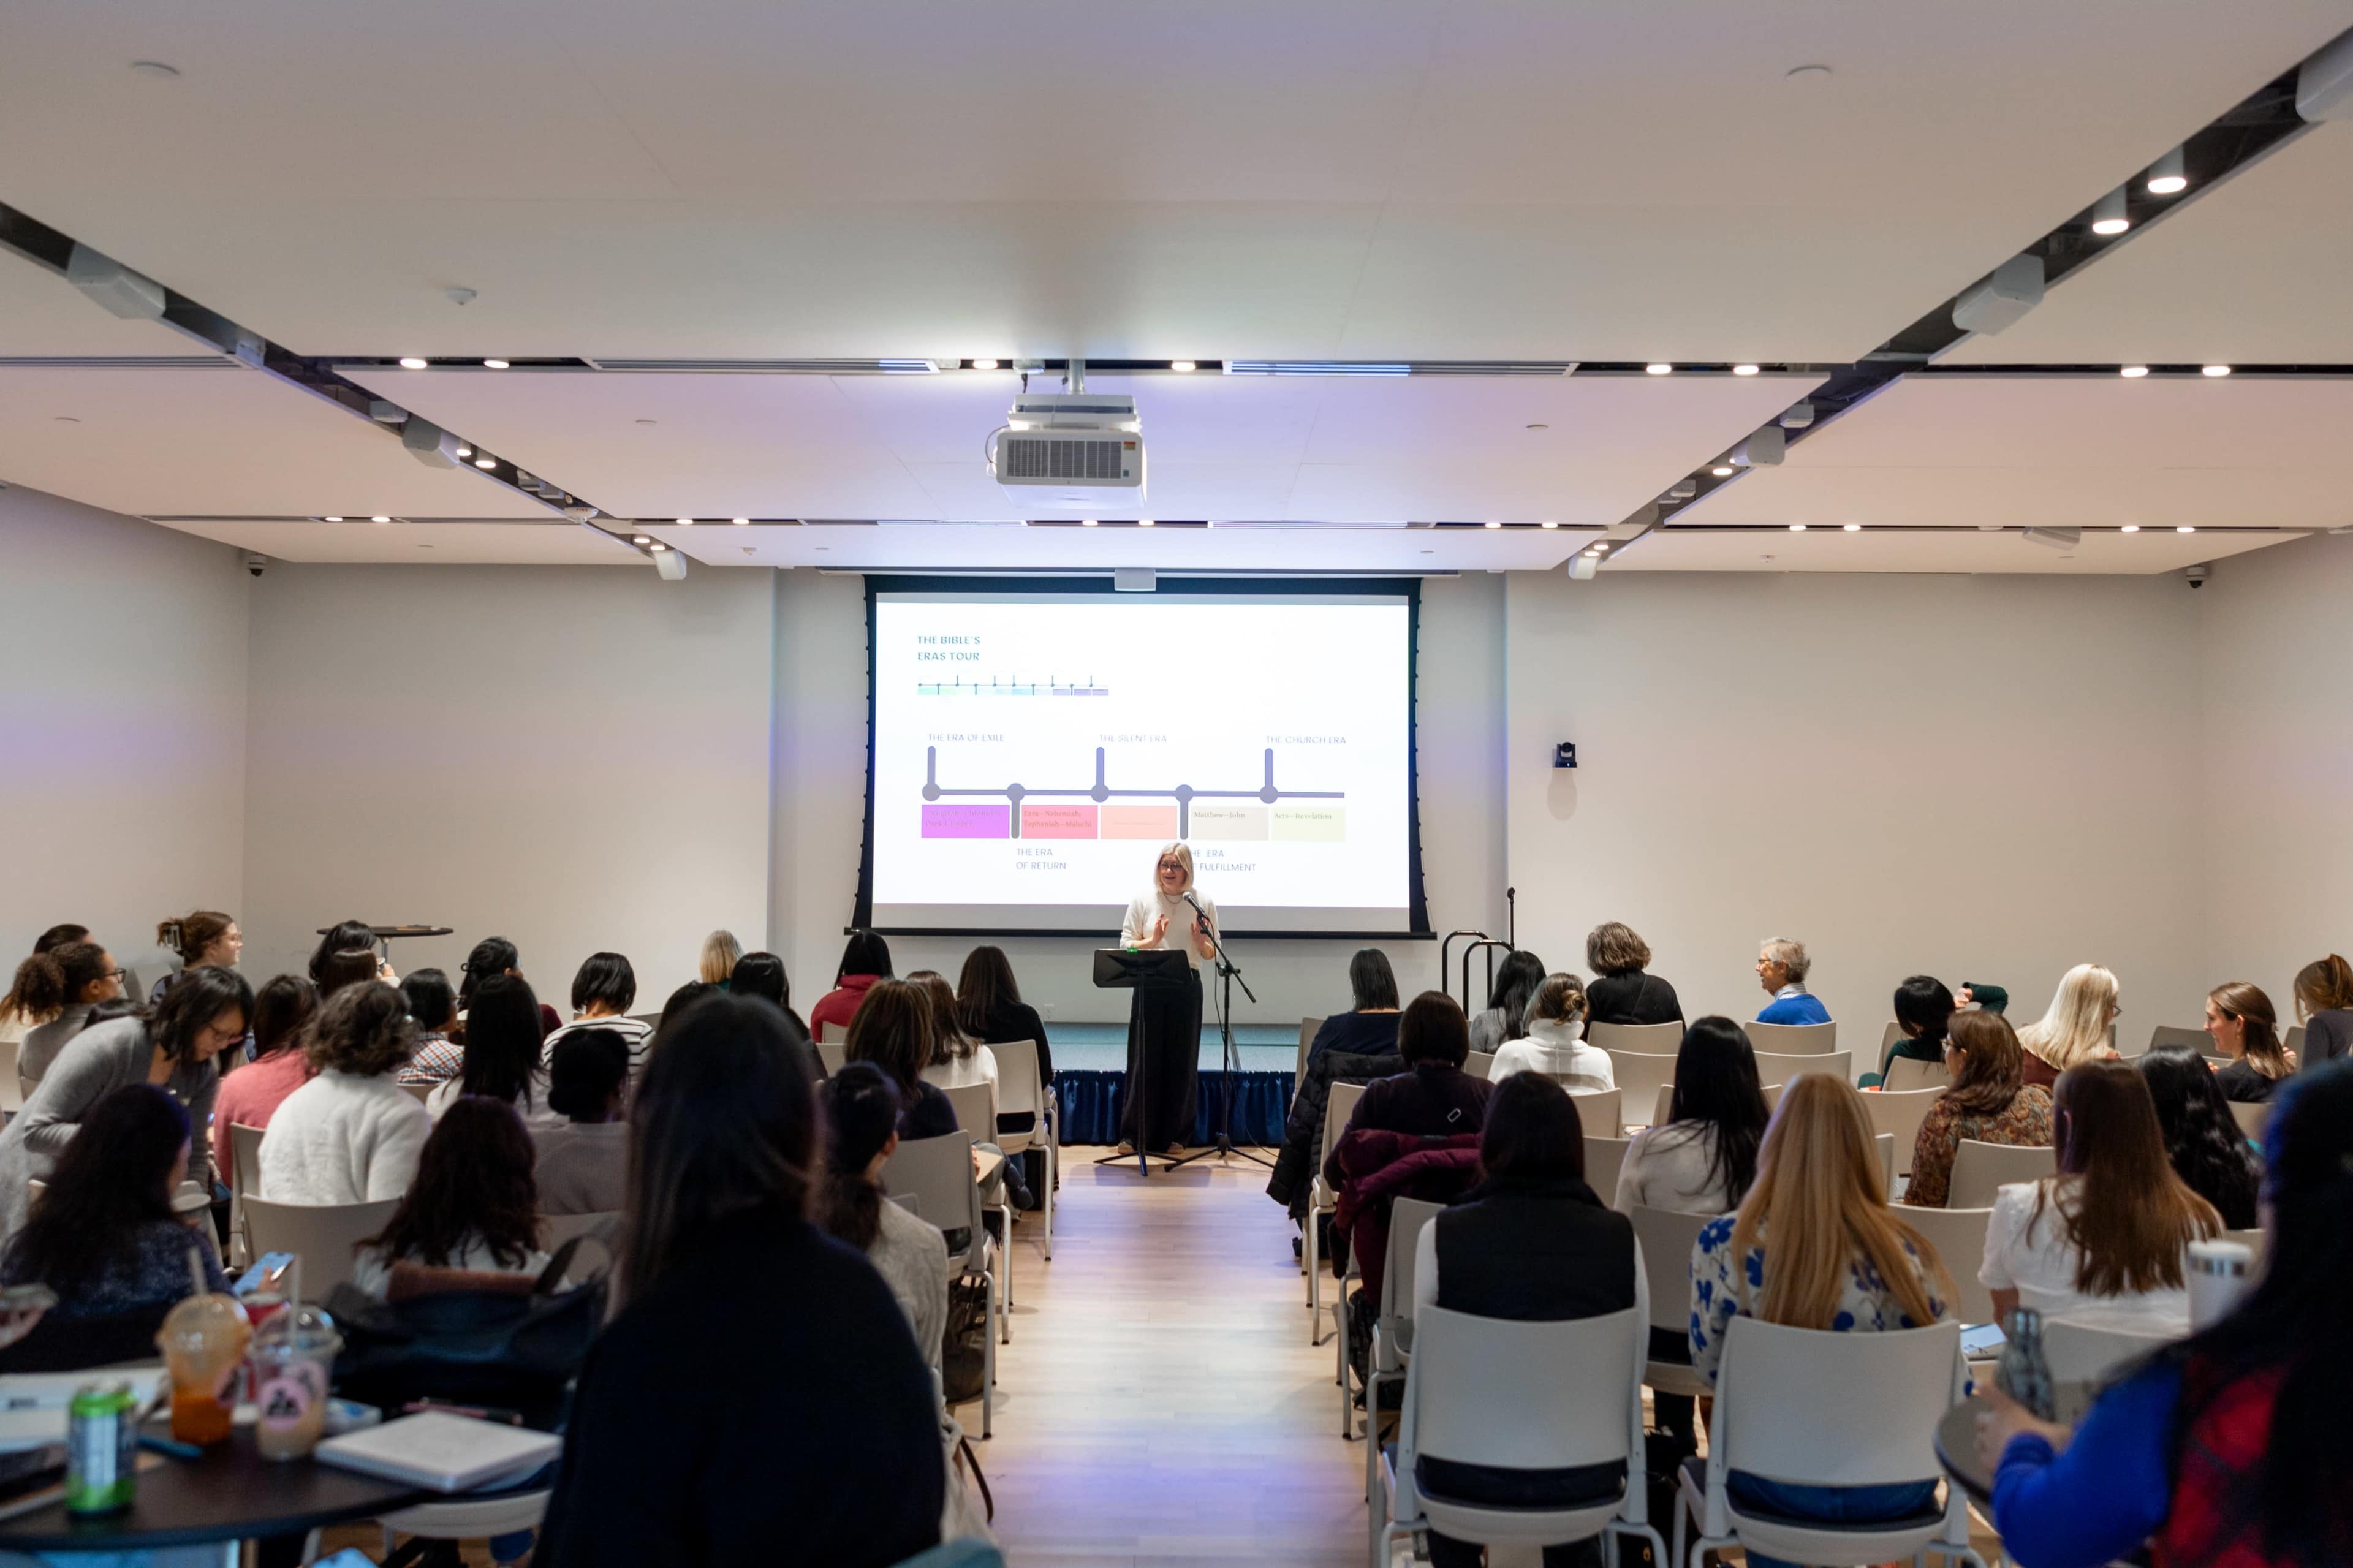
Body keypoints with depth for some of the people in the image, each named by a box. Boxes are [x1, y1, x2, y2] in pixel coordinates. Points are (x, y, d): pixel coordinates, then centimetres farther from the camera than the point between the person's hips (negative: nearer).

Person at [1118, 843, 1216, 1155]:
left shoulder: (1203, 903, 5)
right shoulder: (1142, 901, 4)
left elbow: (1211, 953, 9)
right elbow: (1125, 944, 3)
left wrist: (1200, 941, -12)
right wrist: (1153, 940, -14)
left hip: (1187, 986, 1)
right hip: (1149, 986, -1)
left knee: (1182, 1060, 5)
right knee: (1144, 1058, 0)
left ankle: (1175, 1135, 16)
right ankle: (1132, 1134, 8)